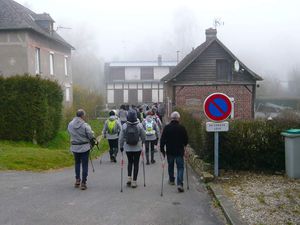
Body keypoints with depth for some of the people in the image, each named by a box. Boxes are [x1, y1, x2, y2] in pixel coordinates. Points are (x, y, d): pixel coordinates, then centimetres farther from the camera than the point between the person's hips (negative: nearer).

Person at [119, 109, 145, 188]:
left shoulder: (124, 126, -10)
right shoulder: (139, 125, -11)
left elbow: (121, 138, -4)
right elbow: (143, 136, -1)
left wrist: (121, 146, 10)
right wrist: (142, 143, 18)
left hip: (127, 148, 1)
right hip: (137, 148, -1)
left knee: (130, 162, 21)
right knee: (136, 164, 8)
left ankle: (129, 178, 10)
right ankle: (134, 181, 10)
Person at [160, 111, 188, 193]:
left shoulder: (166, 128, -6)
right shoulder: (182, 128, -7)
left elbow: (162, 140, -5)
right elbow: (186, 140, 0)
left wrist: (162, 149, 5)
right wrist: (183, 146, 21)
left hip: (169, 151, 2)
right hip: (180, 151, -1)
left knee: (170, 166, 21)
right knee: (180, 167, 3)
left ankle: (171, 180, 36)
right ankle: (180, 184, -10)